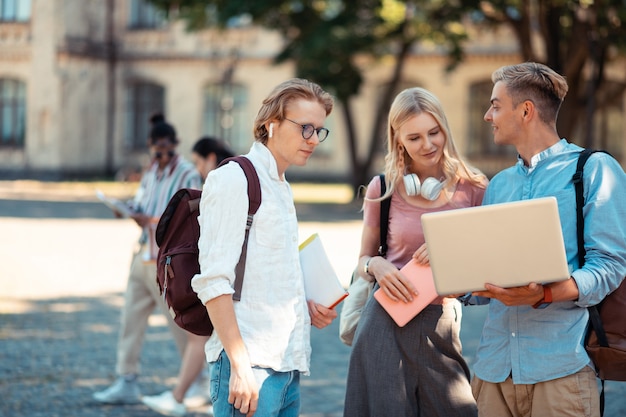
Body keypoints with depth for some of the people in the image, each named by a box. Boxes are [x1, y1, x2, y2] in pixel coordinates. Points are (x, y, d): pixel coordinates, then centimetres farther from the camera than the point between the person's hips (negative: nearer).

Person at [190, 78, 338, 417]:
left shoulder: (281, 189, 20)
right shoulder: (233, 179, -7)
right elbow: (213, 281, -15)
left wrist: (302, 307, 9)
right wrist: (240, 365, -21)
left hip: (287, 364, 9)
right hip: (250, 363, -9)